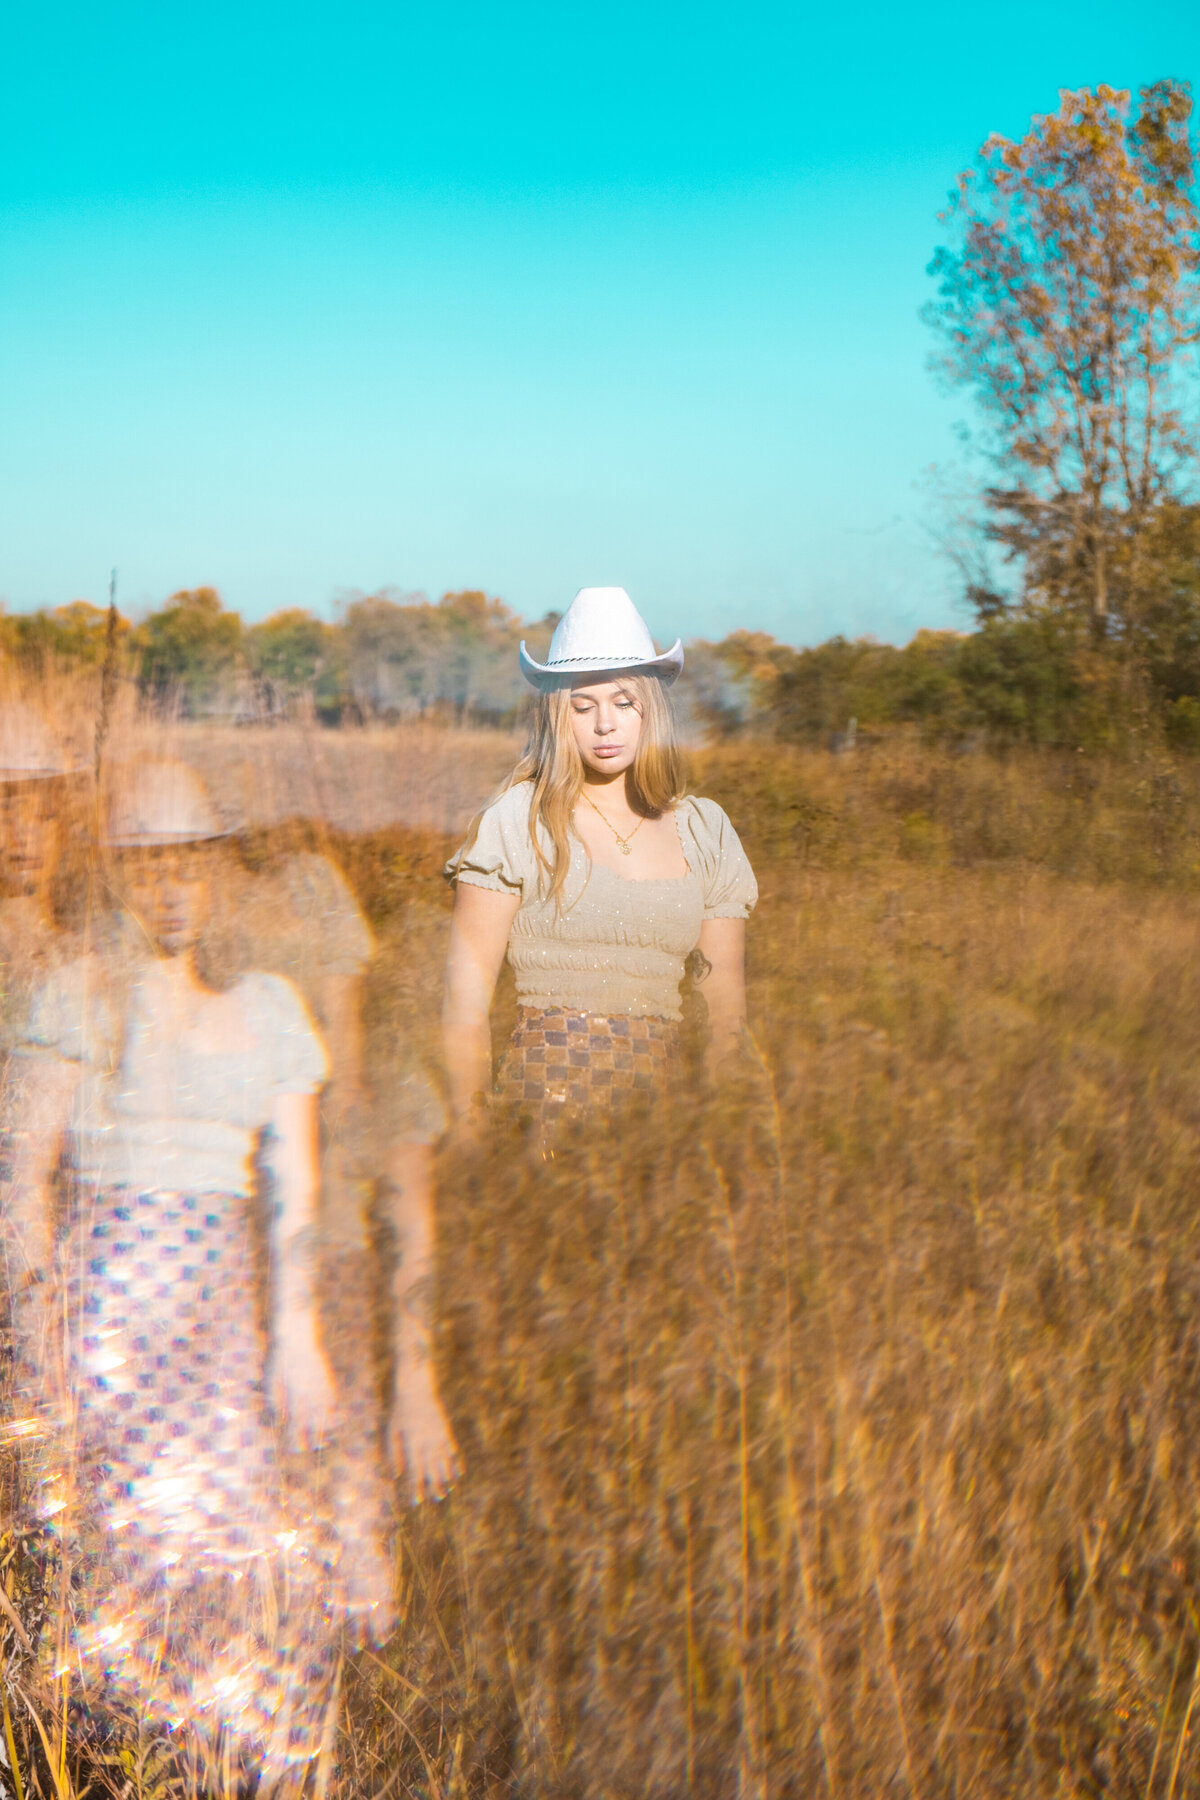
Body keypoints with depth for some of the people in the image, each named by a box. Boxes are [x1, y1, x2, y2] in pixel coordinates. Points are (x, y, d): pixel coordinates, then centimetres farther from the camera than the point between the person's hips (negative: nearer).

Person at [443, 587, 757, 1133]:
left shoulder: (704, 829, 10)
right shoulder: (517, 820, 0)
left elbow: (726, 1006, 12)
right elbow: (466, 999, -3)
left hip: (662, 1100, 3)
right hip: (541, 1101, -3)